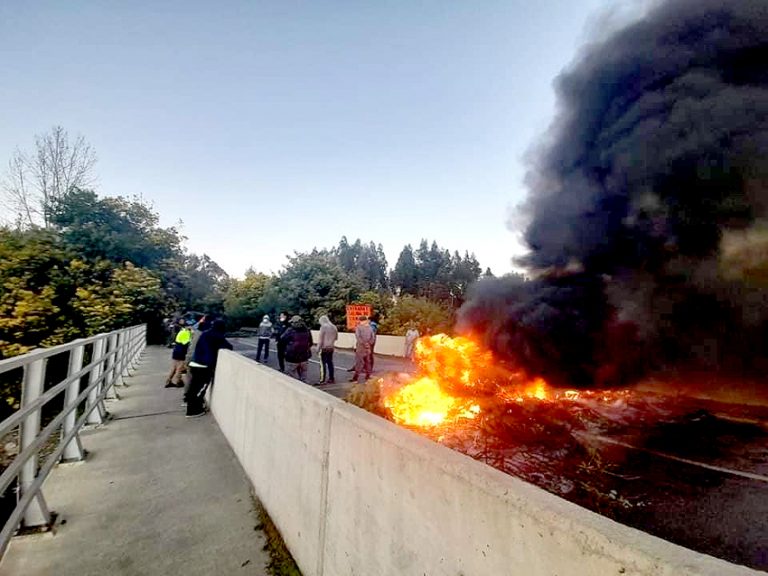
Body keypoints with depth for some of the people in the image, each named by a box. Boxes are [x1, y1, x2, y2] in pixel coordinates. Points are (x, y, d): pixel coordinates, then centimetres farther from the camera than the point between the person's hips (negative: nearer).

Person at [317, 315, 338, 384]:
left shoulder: (323, 327, -12)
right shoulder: (334, 327, 7)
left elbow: (320, 339, -13)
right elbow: (336, 337, 16)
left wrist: (318, 348, -9)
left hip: (324, 348, -7)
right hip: (331, 347, 7)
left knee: (323, 364, -3)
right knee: (330, 363, 13)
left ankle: (323, 380, -4)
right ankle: (331, 378, 18)